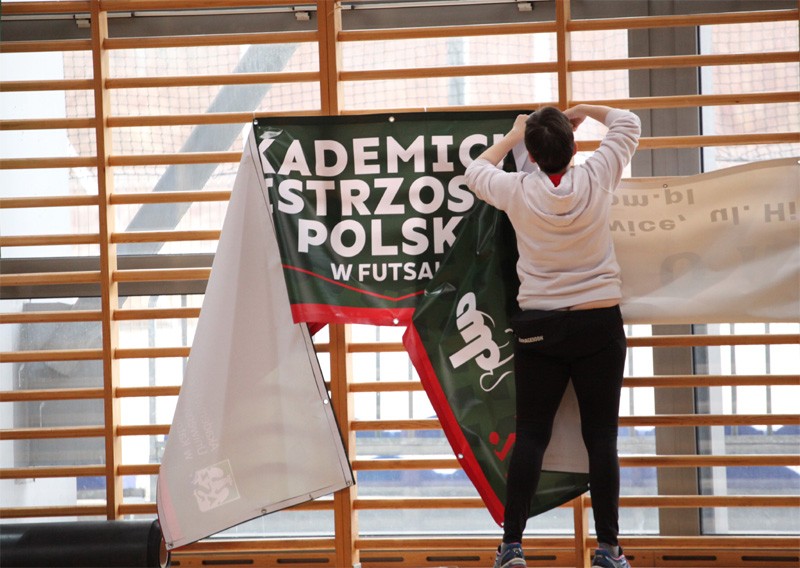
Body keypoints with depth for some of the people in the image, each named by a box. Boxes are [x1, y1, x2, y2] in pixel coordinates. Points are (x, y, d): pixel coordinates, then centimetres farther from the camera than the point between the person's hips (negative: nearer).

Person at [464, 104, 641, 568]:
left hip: (539, 327, 1)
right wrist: (584, 111, 22)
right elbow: (628, 123, 8)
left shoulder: (518, 191, -7)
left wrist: (515, 134, 24)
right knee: (602, 437, 1)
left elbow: (477, 170, 15)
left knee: (530, 437, 3)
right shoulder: (596, 180, -8)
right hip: (599, 322, 0)